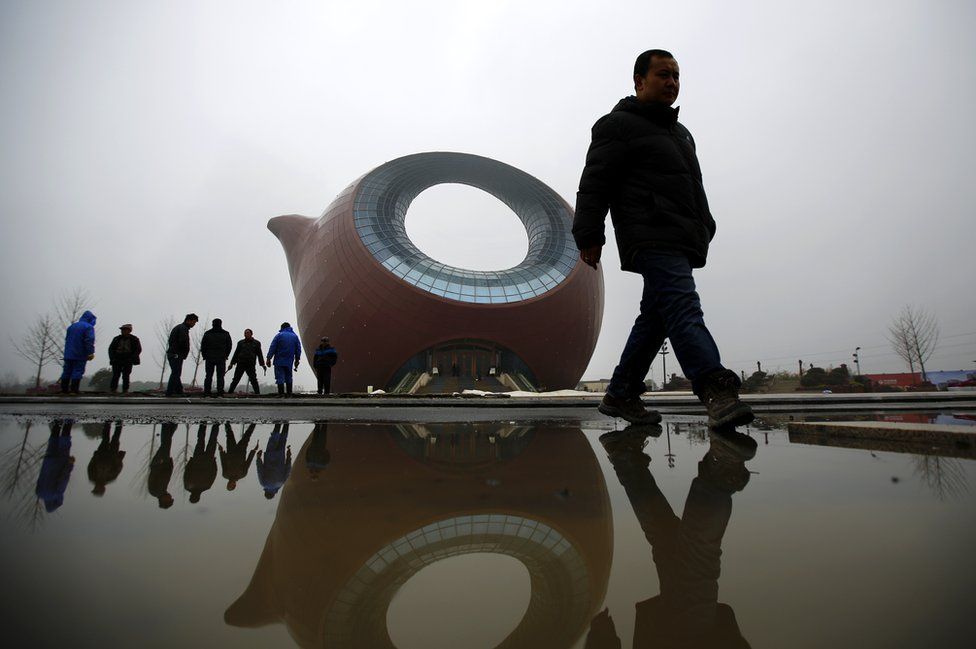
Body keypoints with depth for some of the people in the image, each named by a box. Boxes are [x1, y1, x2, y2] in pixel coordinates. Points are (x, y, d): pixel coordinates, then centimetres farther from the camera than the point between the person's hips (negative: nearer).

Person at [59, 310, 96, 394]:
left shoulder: (71, 326, 18)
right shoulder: (88, 327, -8)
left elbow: (67, 339, 24)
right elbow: (89, 341, -18)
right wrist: (91, 353, -20)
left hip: (68, 354, 7)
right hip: (80, 355, -7)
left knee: (67, 371, 10)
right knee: (78, 371, -6)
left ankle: (64, 390, 13)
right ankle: (74, 390, -9)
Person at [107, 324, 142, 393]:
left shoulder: (134, 339, 3)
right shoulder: (116, 339, 10)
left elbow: (138, 349, 2)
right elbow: (111, 349, 15)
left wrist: (131, 358, -9)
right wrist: (112, 358, 1)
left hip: (128, 361, -2)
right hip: (117, 360, 2)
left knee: (125, 376, -4)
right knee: (115, 375, -3)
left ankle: (125, 390, 1)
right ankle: (113, 389, 4)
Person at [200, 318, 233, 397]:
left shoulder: (207, 333, 0)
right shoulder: (226, 334, 1)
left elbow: (203, 345, 0)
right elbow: (229, 345, 3)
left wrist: (204, 356, 10)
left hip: (209, 358, 0)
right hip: (221, 359, 0)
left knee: (208, 376, 7)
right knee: (220, 376, 1)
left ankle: (207, 392, 3)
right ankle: (220, 393, -3)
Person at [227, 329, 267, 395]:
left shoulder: (256, 343, 8)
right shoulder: (240, 342, 12)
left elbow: (259, 354, 7)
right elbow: (236, 353, 15)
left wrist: (262, 364, 0)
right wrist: (232, 363, 10)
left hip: (250, 365, -2)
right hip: (240, 364, 2)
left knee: (253, 380, -4)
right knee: (236, 379, 3)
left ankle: (257, 393, -1)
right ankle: (229, 392, 9)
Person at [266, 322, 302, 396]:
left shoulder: (279, 335, -2)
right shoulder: (295, 336, 10)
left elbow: (272, 348, -7)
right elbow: (298, 349, 11)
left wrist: (269, 358, -4)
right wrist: (297, 360, 17)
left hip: (279, 361, -4)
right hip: (289, 362, 4)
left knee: (280, 377, -4)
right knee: (288, 377, 13)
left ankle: (281, 394, -9)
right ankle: (289, 393, 12)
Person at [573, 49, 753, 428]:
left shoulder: (680, 133, 32)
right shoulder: (618, 125, 4)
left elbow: (692, 187, 35)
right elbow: (594, 184, -7)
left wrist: (705, 228, 27)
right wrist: (589, 234, -17)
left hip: (682, 242, 9)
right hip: (652, 238, -9)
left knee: (655, 318, 6)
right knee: (683, 308, -24)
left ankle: (620, 394, 13)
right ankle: (717, 390, -33)